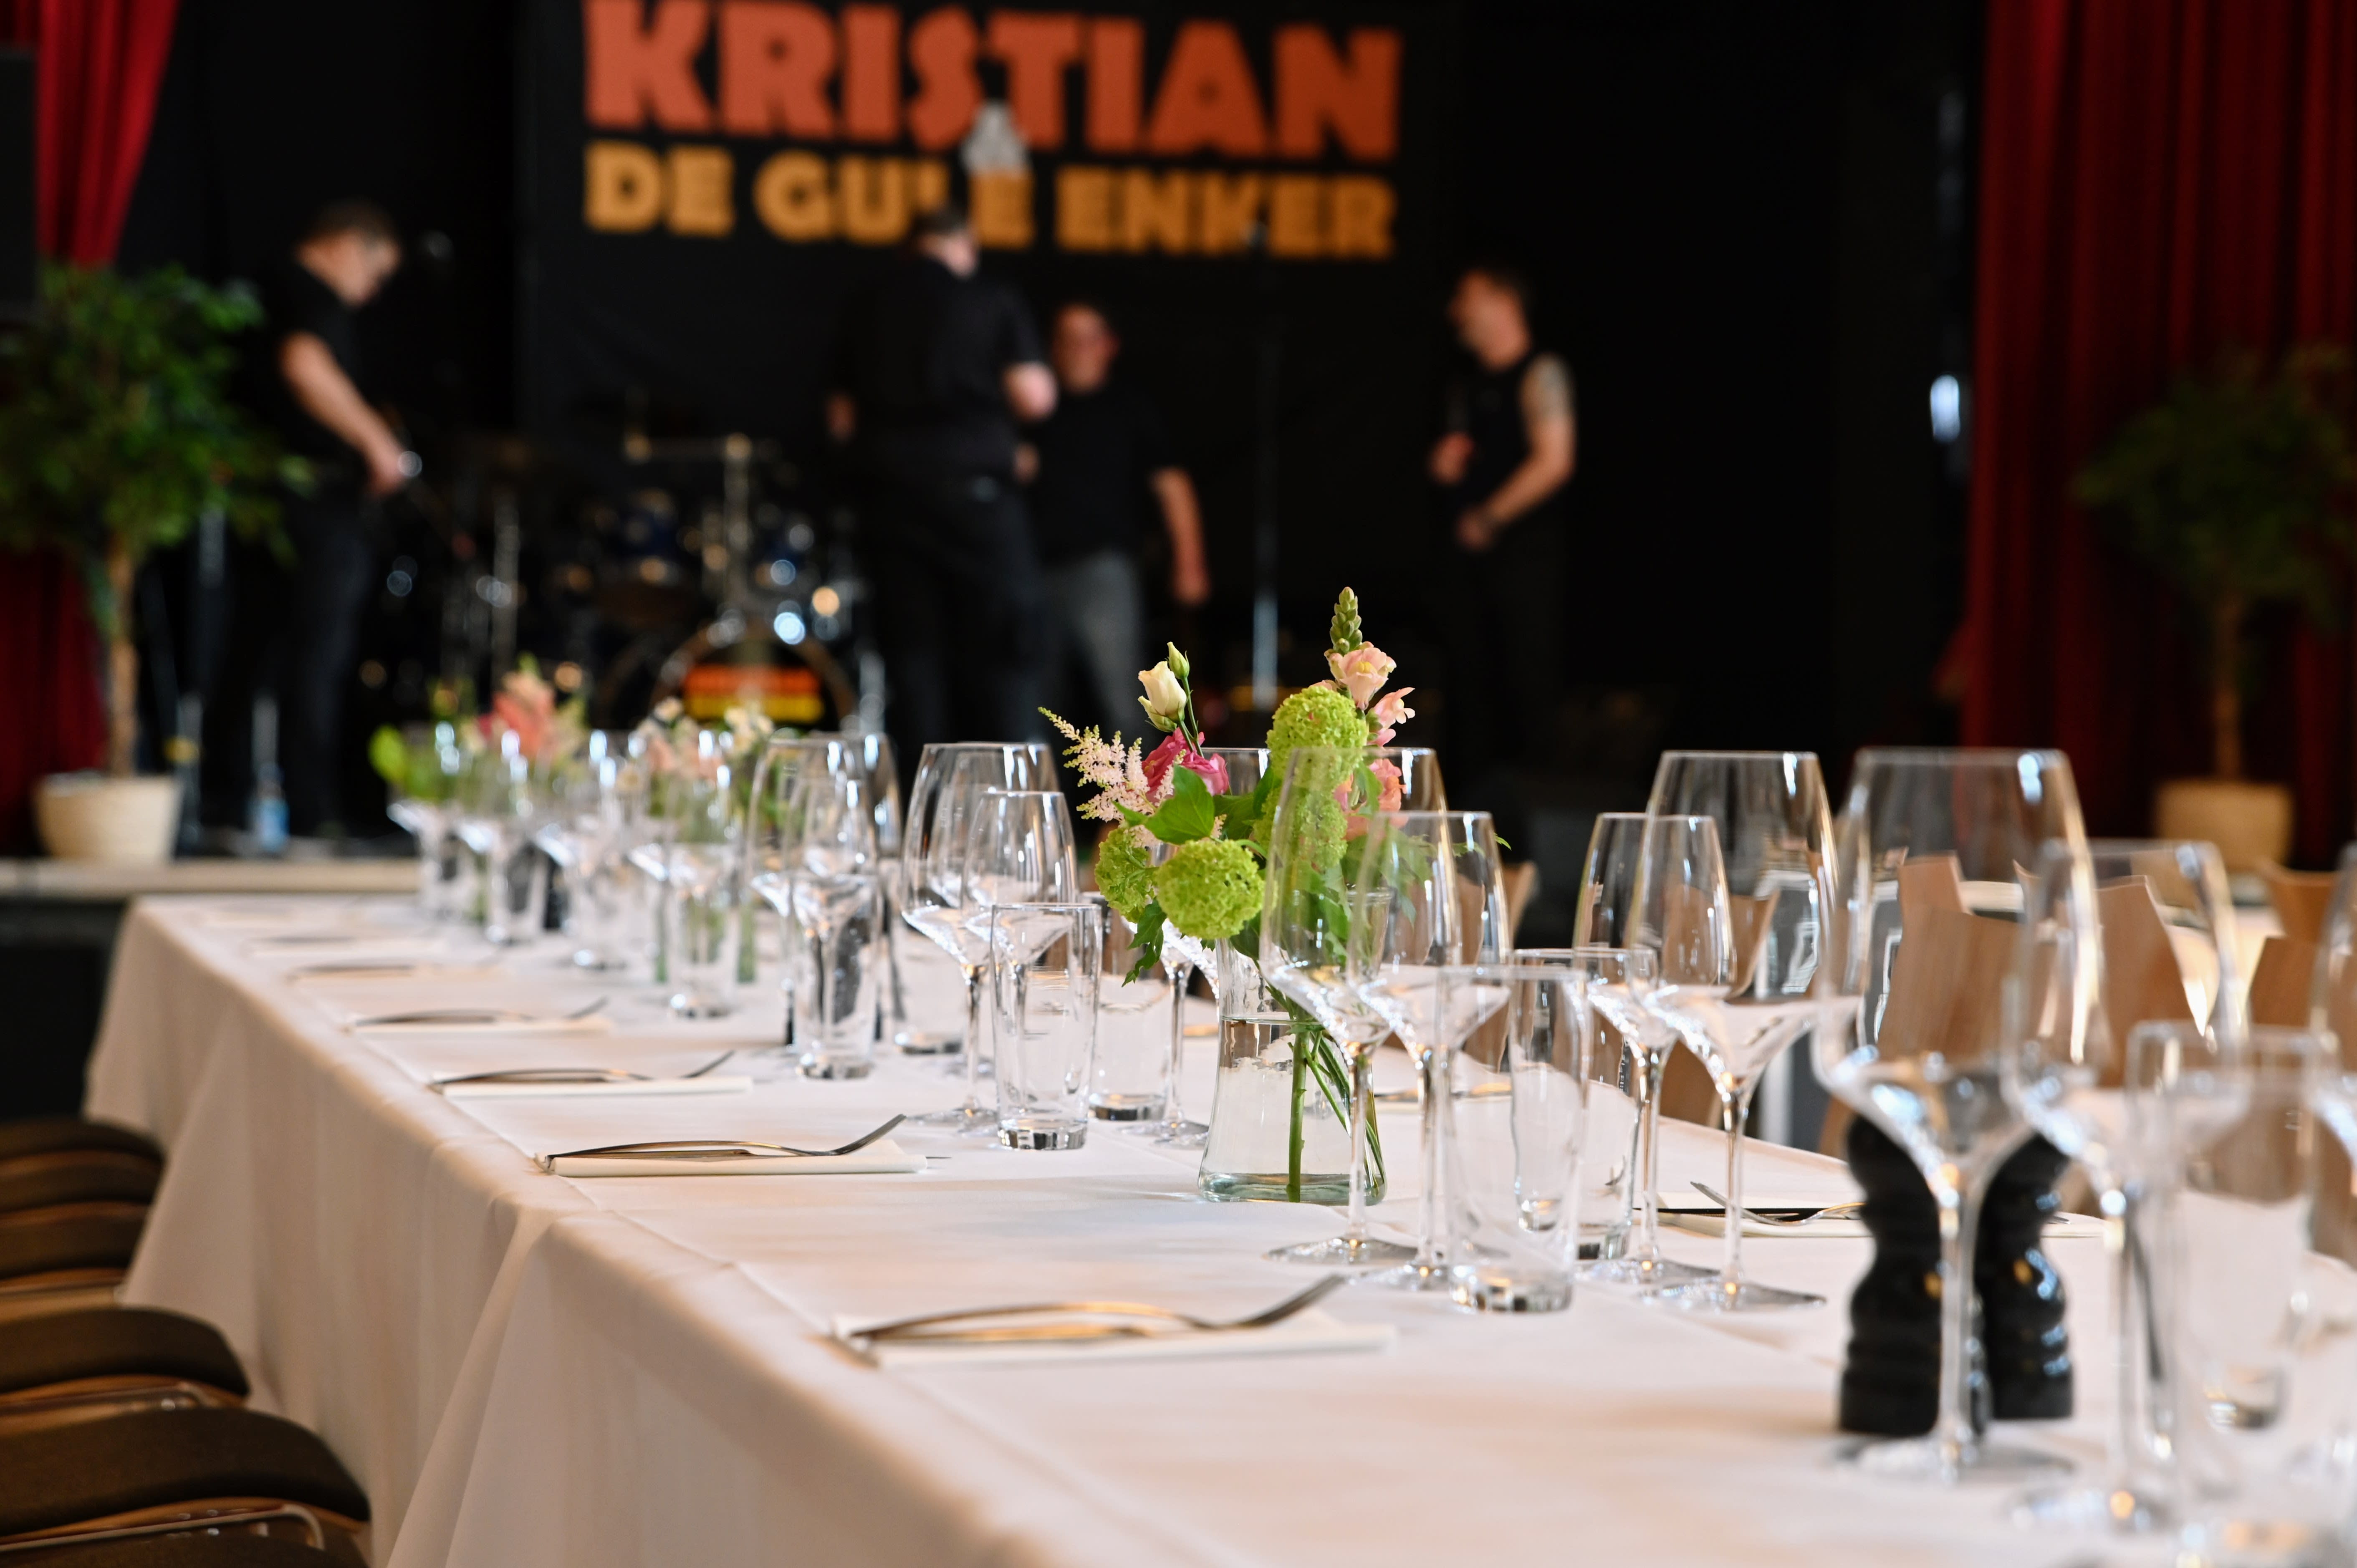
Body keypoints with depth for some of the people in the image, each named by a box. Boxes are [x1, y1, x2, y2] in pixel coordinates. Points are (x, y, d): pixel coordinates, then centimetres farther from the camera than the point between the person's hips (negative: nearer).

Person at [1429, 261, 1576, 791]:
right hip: (1469, 551, 8)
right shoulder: (1469, 385, 19)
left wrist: (1487, 520, -10)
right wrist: (1445, 465, 4)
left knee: (1528, 682, -9)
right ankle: (1470, 791, 7)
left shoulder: (1539, 374, -6)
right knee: (1469, 678, 5)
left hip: (1524, 552, -8)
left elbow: (1553, 462, -14)